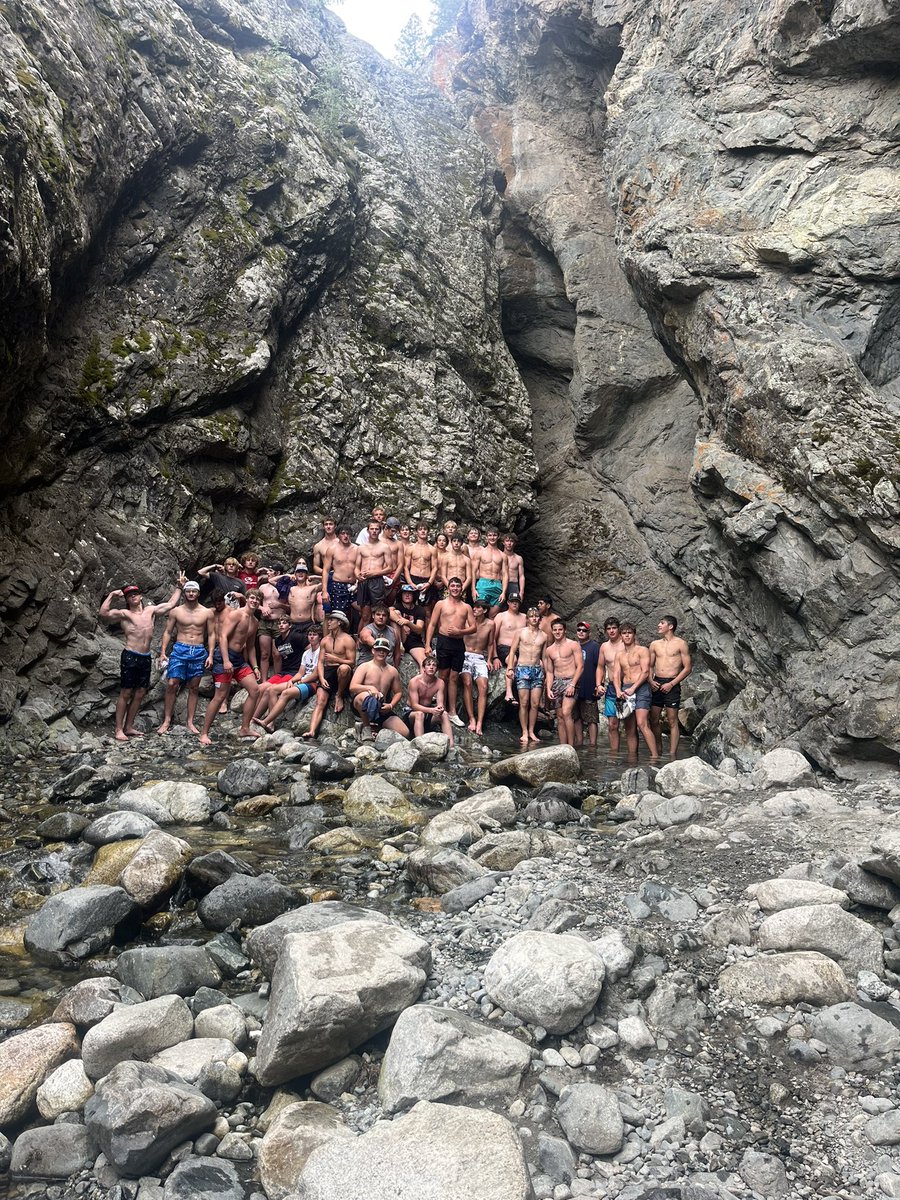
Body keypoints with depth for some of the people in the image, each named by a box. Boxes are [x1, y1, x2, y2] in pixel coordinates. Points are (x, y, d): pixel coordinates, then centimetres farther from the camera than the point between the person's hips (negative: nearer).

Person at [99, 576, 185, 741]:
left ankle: (129, 727, 19)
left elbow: (171, 603, 21)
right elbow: (103, 613, -18)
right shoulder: (124, 614, -2)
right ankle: (119, 730, 1)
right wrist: (112, 596, -15)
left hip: (146, 658, 6)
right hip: (130, 657, -6)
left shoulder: (151, 610, 12)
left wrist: (179, 586, 23)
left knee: (140, 693, 9)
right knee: (125, 693, -3)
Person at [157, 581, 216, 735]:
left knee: (194, 688, 5)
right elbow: (168, 632, 7)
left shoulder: (207, 613, 5)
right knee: (172, 684, -8)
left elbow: (211, 634, 6)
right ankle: (167, 721, -1)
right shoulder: (176, 611, 5)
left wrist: (210, 655, -3)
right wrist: (163, 652, -2)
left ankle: (190, 722, 10)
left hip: (199, 652, 1)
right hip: (180, 649, -1)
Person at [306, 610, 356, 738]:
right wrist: (322, 678, -8)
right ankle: (312, 731, -29)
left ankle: (339, 696, -15)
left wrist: (336, 659, -20)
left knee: (344, 668, -40)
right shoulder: (325, 640, 14)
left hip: (341, 673, -4)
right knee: (320, 703, -15)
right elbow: (320, 662, 9)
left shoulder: (348, 640, -3)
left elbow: (352, 662, -8)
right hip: (327, 672, 4)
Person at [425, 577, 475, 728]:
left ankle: (452, 712, 6)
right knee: (444, 676, 0)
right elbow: (432, 625, 1)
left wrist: (460, 631, -10)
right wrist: (427, 645, -8)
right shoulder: (441, 604, 5)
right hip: (443, 641, -2)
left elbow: (473, 627, 8)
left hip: (459, 643, 3)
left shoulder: (466, 607, 13)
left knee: (454, 677, 5)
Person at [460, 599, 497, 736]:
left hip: (480, 658, 2)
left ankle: (480, 723, -20)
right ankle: (472, 720, -23)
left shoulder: (490, 624, 4)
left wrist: (489, 659, 10)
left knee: (483, 687, -17)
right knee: (467, 683, -26)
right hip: (465, 655, -2)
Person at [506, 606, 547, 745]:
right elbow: (512, 651, 3)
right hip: (522, 668, -3)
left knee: (535, 704, 1)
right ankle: (524, 732, 1)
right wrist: (510, 668, -7)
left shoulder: (543, 636, 12)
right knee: (524, 703, -5)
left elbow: (544, 656, 16)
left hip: (538, 670, 3)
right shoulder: (520, 632, 4)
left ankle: (531, 731, 11)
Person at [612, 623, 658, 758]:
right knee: (629, 728, 2)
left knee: (642, 723, -19)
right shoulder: (619, 655, 18)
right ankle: (633, 758, 5)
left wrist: (633, 688, -15)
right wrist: (618, 691, -9)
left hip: (641, 688, -5)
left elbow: (645, 672, -7)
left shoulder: (642, 650, 3)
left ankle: (654, 756, -20)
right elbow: (616, 675, 10)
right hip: (625, 690, 5)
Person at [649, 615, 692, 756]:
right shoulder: (654, 644, 13)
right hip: (656, 684, 5)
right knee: (654, 720, 6)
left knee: (672, 721, -3)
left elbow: (688, 668, -3)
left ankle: (672, 754, -2)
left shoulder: (680, 643, -1)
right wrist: (651, 681, -1)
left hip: (671, 685, -5)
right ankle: (658, 752, 19)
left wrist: (671, 684, -11)